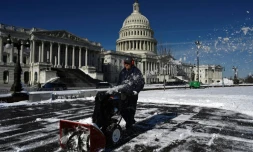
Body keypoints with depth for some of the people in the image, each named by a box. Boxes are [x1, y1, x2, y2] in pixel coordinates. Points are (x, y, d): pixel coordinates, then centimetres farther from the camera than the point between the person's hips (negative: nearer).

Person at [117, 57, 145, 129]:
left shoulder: (136, 71, -5)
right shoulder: (122, 72, 11)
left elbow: (141, 82, -5)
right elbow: (119, 82, 21)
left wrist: (136, 90, -13)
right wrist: (118, 89, 10)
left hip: (132, 94, -5)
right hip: (124, 94, 5)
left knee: (131, 110, 0)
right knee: (122, 110, 5)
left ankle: (129, 123, 15)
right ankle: (131, 121, 26)